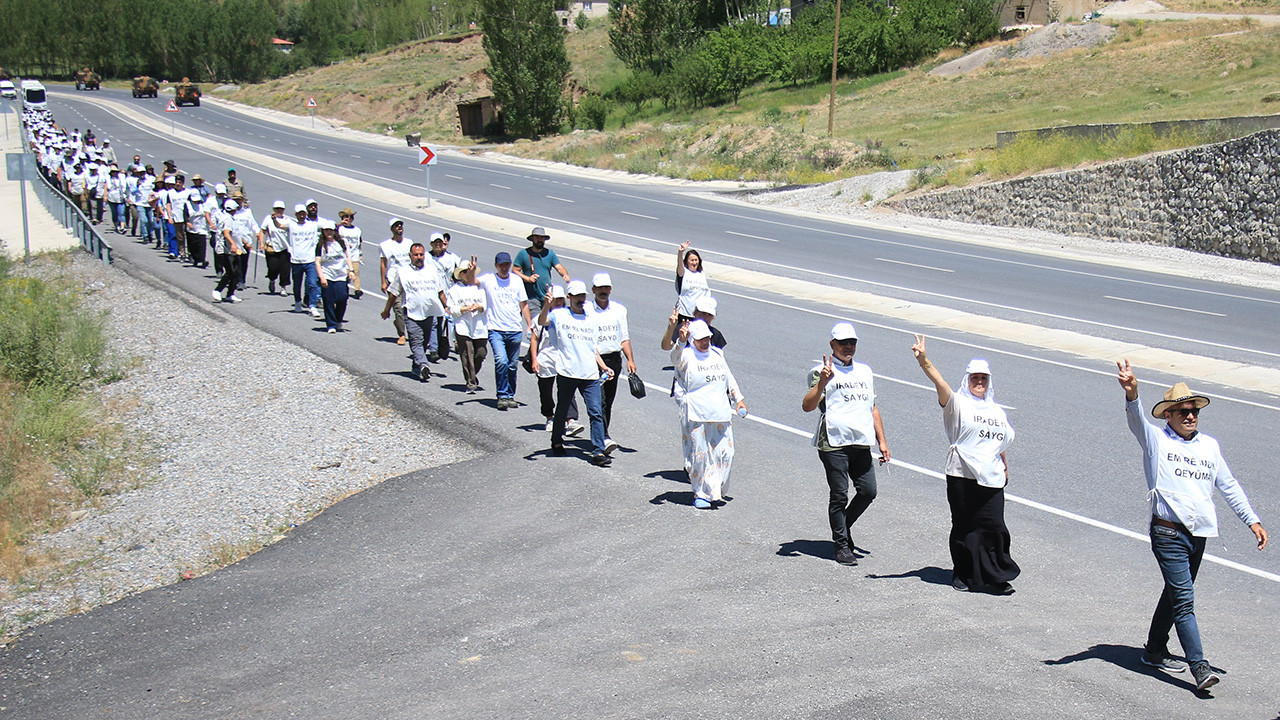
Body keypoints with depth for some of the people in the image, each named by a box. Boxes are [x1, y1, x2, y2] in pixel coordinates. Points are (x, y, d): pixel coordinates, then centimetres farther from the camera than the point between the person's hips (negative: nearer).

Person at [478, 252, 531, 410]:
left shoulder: (517, 281, 8)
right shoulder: (488, 279, 1)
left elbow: (524, 304, 14)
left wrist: (529, 325, 9)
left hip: (515, 330, 3)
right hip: (496, 330, -3)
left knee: (513, 366, 8)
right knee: (501, 361, -19)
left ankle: (510, 396, 24)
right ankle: (502, 396, -9)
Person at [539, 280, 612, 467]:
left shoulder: (590, 319, 19)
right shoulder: (559, 315, 4)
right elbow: (542, 321, -17)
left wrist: (603, 366, 15)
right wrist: (547, 305, -35)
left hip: (590, 374, 3)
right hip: (566, 373, -3)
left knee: (596, 413, -8)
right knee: (562, 410, 10)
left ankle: (598, 452, -10)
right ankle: (557, 442, 33)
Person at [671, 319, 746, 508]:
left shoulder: (717, 354, 17)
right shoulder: (686, 355, -2)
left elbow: (729, 378, 27)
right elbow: (676, 358, -26)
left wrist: (739, 399, 23)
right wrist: (681, 342, -44)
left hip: (721, 414, 5)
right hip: (696, 415, -5)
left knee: (725, 453, 2)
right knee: (699, 455, -2)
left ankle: (715, 492, 15)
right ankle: (700, 494, 10)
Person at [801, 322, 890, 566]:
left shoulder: (865, 371, 20)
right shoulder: (823, 371, -1)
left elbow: (872, 408, 26)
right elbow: (807, 406, -13)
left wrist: (881, 441, 20)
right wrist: (822, 382, -27)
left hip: (861, 444, 6)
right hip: (834, 444, -6)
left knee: (868, 491, 1)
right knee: (840, 496, -4)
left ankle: (843, 526, 25)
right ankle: (841, 545, 8)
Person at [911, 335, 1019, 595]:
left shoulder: (997, 411, 18)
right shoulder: (958, 403, 0)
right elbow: (938, 381, -16)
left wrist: (1005, 468, 26)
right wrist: (923, 360, -31)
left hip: (991, 478, 4)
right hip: (962, 476, -4)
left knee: (994, 527, -3)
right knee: (965, 526, 3)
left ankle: (994, 577, 6)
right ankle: (963, 573, 18)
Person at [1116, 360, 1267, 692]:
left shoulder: (1210, 445, 14)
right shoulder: (1156, 439, -2)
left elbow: (1229, 485, 20)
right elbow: (1137, 420, -22)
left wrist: (1252, 520, 16)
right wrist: (1131, 394, -43)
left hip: (1199, 534, 6)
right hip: (1168, 532, -6)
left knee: (1176, 593, 16)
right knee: (1184, 599, -10)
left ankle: (1155, 651, 30)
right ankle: (1199, 666, -12)